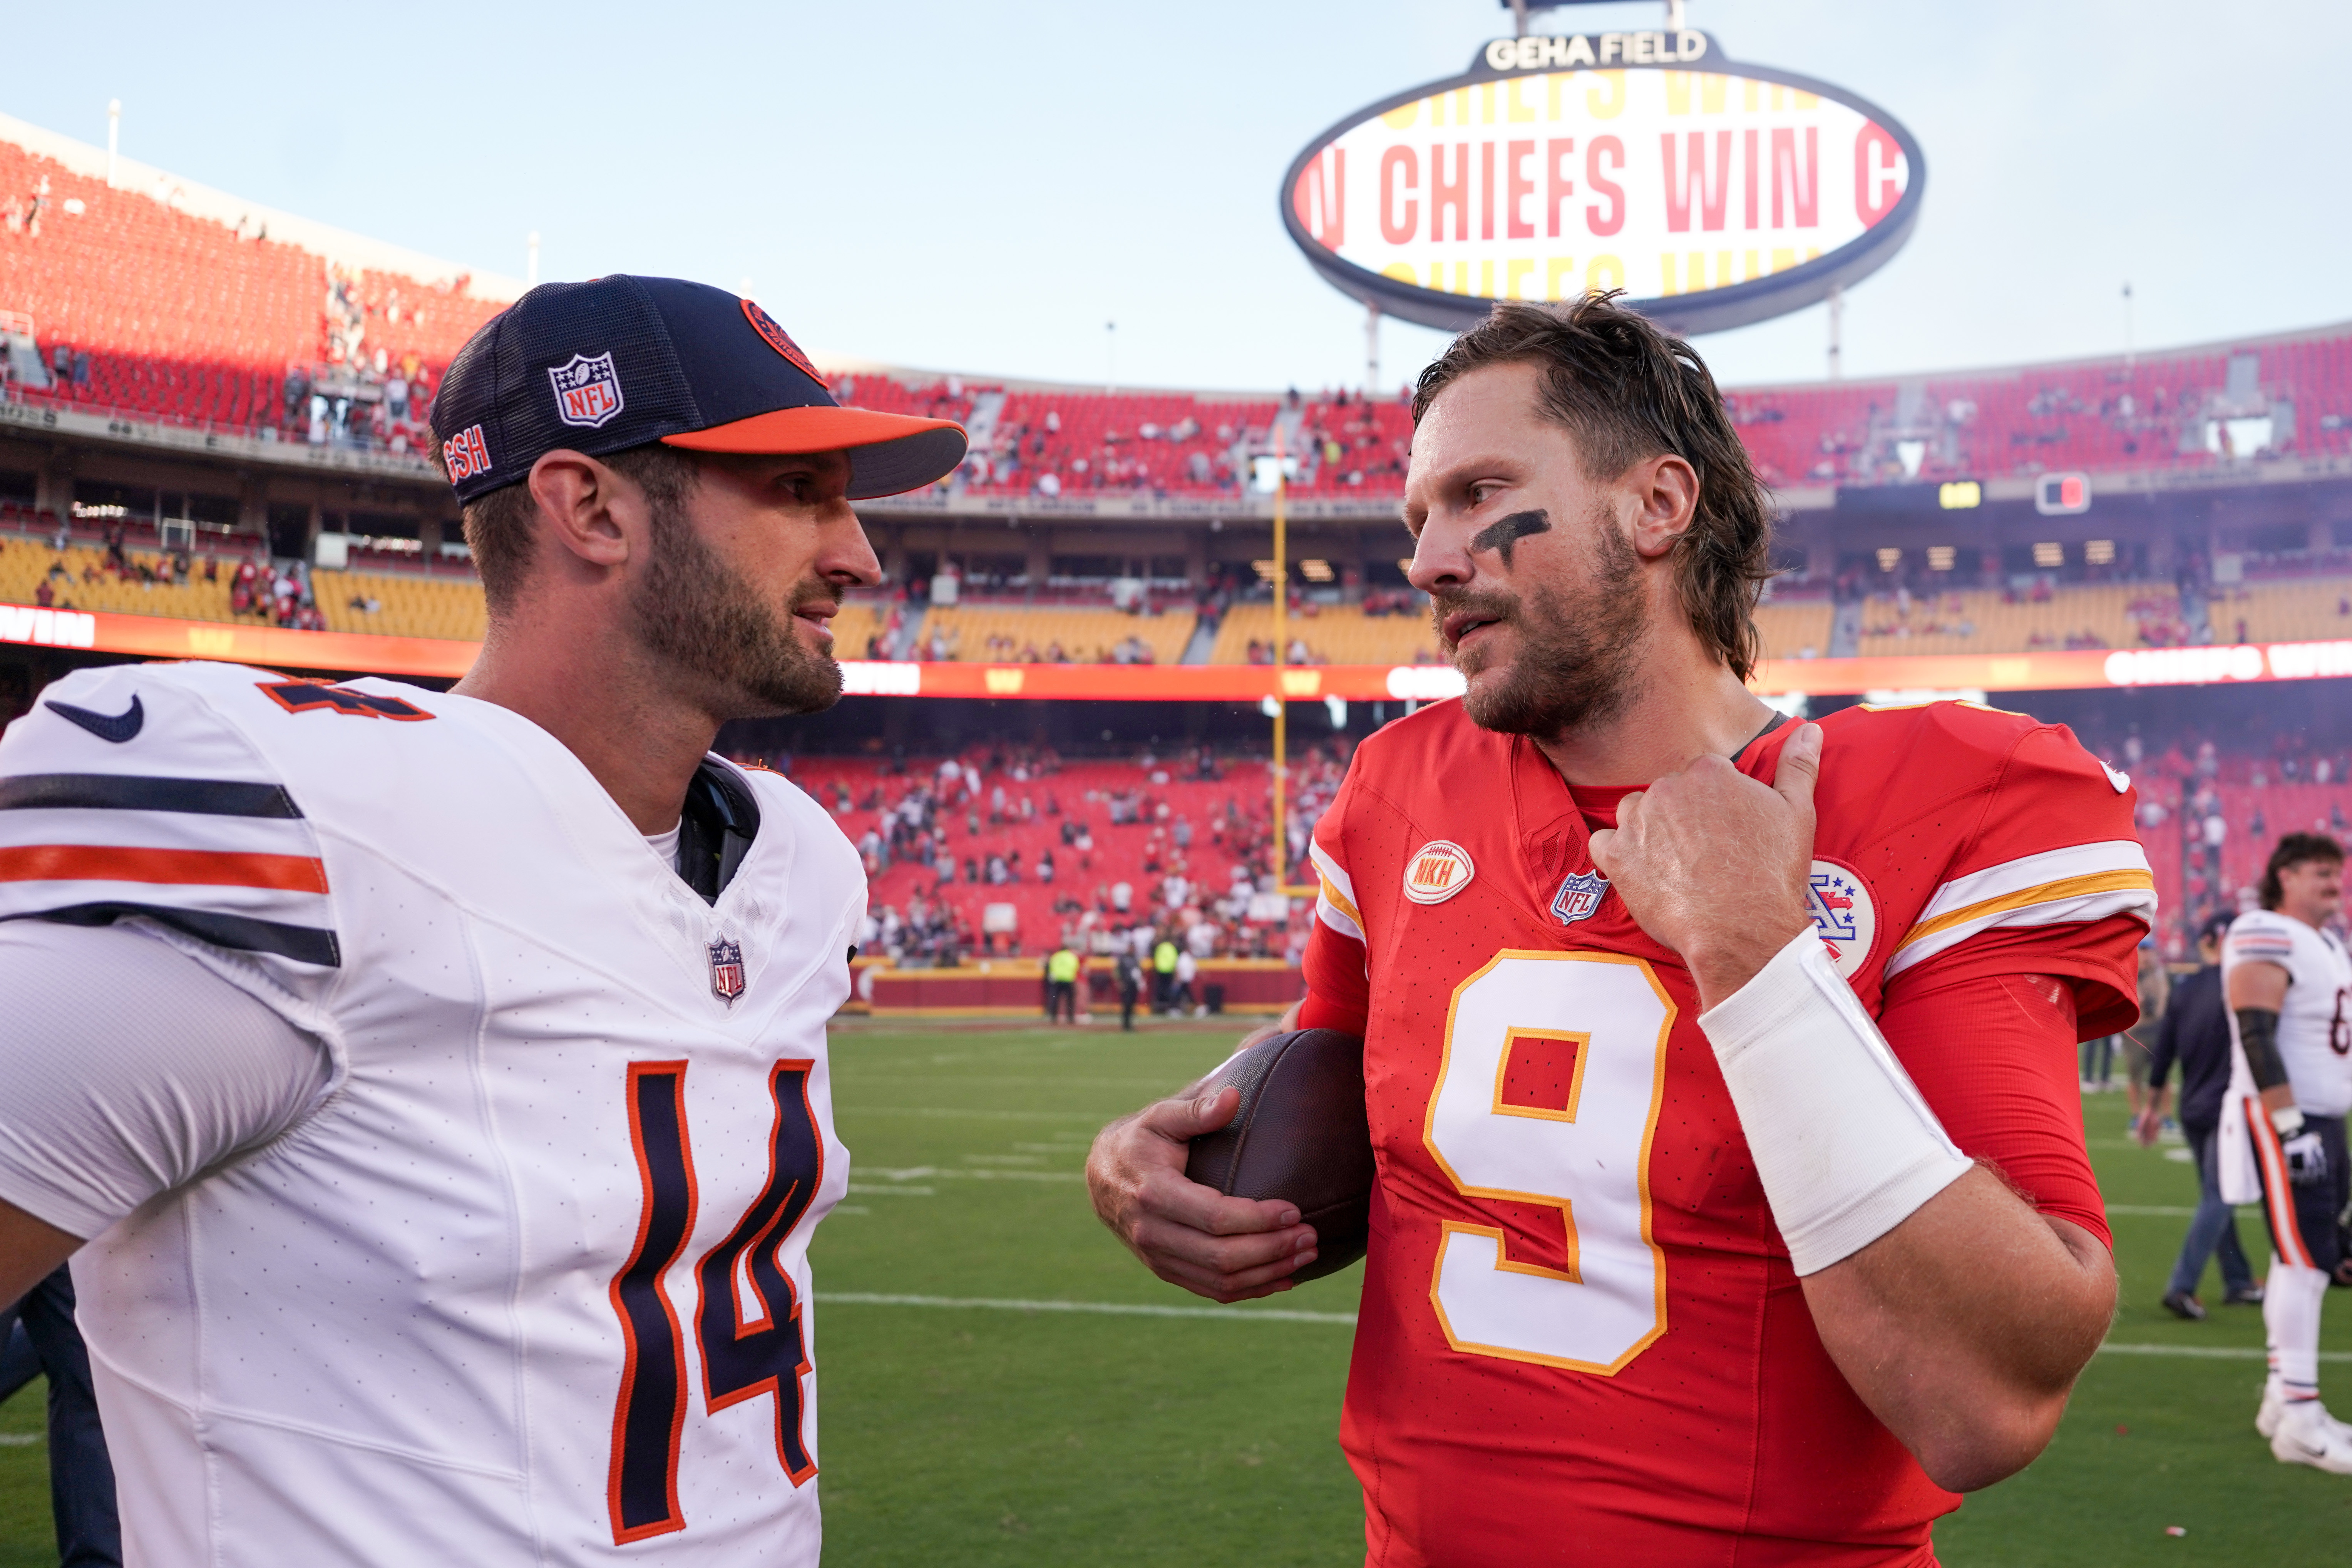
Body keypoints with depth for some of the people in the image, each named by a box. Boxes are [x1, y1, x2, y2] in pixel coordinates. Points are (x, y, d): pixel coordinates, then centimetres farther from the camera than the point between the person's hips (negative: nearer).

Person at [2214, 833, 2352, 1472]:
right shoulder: (2266, 938, -13)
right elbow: (2257, 1038, -21)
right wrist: (2291, 1127, -25)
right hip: (2281, 1119, -9)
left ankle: (2282, 1397, 18)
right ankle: (2300, 1418, -8)